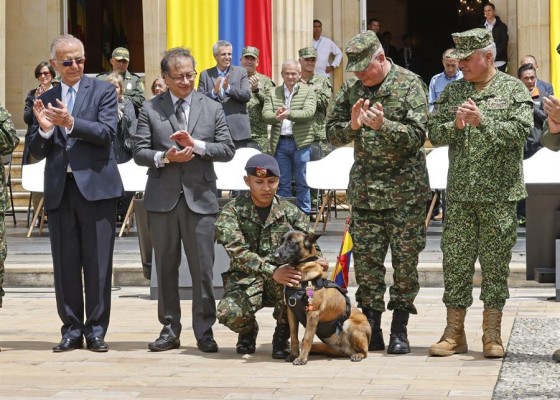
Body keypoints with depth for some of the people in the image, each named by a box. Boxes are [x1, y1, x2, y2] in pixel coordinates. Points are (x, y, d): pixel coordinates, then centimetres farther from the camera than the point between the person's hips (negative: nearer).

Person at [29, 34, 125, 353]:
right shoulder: (46, 101, 13)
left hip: (96, 186, -3)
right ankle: (72, 329, 12)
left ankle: (96, 330, 6)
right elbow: (37, 152, 10)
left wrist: (71, 123, -24)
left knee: (97, 264, -1)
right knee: (65, 264, 5)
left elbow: (108, 132, -11)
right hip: (60, 190, 3)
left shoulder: (103, 91, 3)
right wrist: (44, 129, -10)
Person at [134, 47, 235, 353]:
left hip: (200, 198, 0)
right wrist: (165, 157, -16)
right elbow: (139, 152, 2)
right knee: (166, 267, 7)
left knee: (202, 268, -1)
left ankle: (204, 332, 7)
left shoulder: (212, 109, 9)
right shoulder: (150, 109, 6)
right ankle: (169, 330, 16)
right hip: (162, 199, 1)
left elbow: (227, 150, 2)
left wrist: (196, 145, -12)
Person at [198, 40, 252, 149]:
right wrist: (214, 92, -15)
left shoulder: (241, 72, 8)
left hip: (237, 130, 0)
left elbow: (247, 96, -3)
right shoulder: (205, 75, 10)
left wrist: (228, 88, -17)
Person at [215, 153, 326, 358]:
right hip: (246, 280, -1)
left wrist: (316, 261, -26)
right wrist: (272, 272, -36)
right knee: (228, 313, -33)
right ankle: (248, 330, 8)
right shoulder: (231, 212, -6)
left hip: (281, 279, 1)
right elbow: (239, 252, -20)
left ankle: (282, 336, -6)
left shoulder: (290, 212, 2)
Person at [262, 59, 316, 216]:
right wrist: (276, 116, -24)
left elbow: (309, 112, -12)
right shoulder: (272, 93, 11)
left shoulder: (308, 92, 4)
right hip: (280, 142, 2)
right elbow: (265, 114, 0)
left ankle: (304, 214, 10)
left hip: (300, 142, -2)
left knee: (302, 182, 3)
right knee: (283, 183, 8)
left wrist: (289, 114, -28)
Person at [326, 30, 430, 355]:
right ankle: (371, 329, 9)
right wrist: (352, 125, -10)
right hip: (365, 190, 4)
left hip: (405, 190, -4)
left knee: (405, 260, -1)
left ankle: (400, 330, 7)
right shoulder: (352, 89, 8)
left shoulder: (410, 84, -6)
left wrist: (383, 125, -28)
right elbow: (332, 134, 11)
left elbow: (417, 135, -13)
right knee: (365, 259, 3)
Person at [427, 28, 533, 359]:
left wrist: (482, 122, -21)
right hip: (460, 194, 3)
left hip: (500, 195, -3)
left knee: (496, 264, 2)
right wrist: (455, 125, -13)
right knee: (455, 261, 3)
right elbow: (434, 132, 6)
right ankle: (455, 334, 11)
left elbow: (521, 131, -12)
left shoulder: (514, 90, 0)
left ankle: (493, 335, 11)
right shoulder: (453, 92, 11)